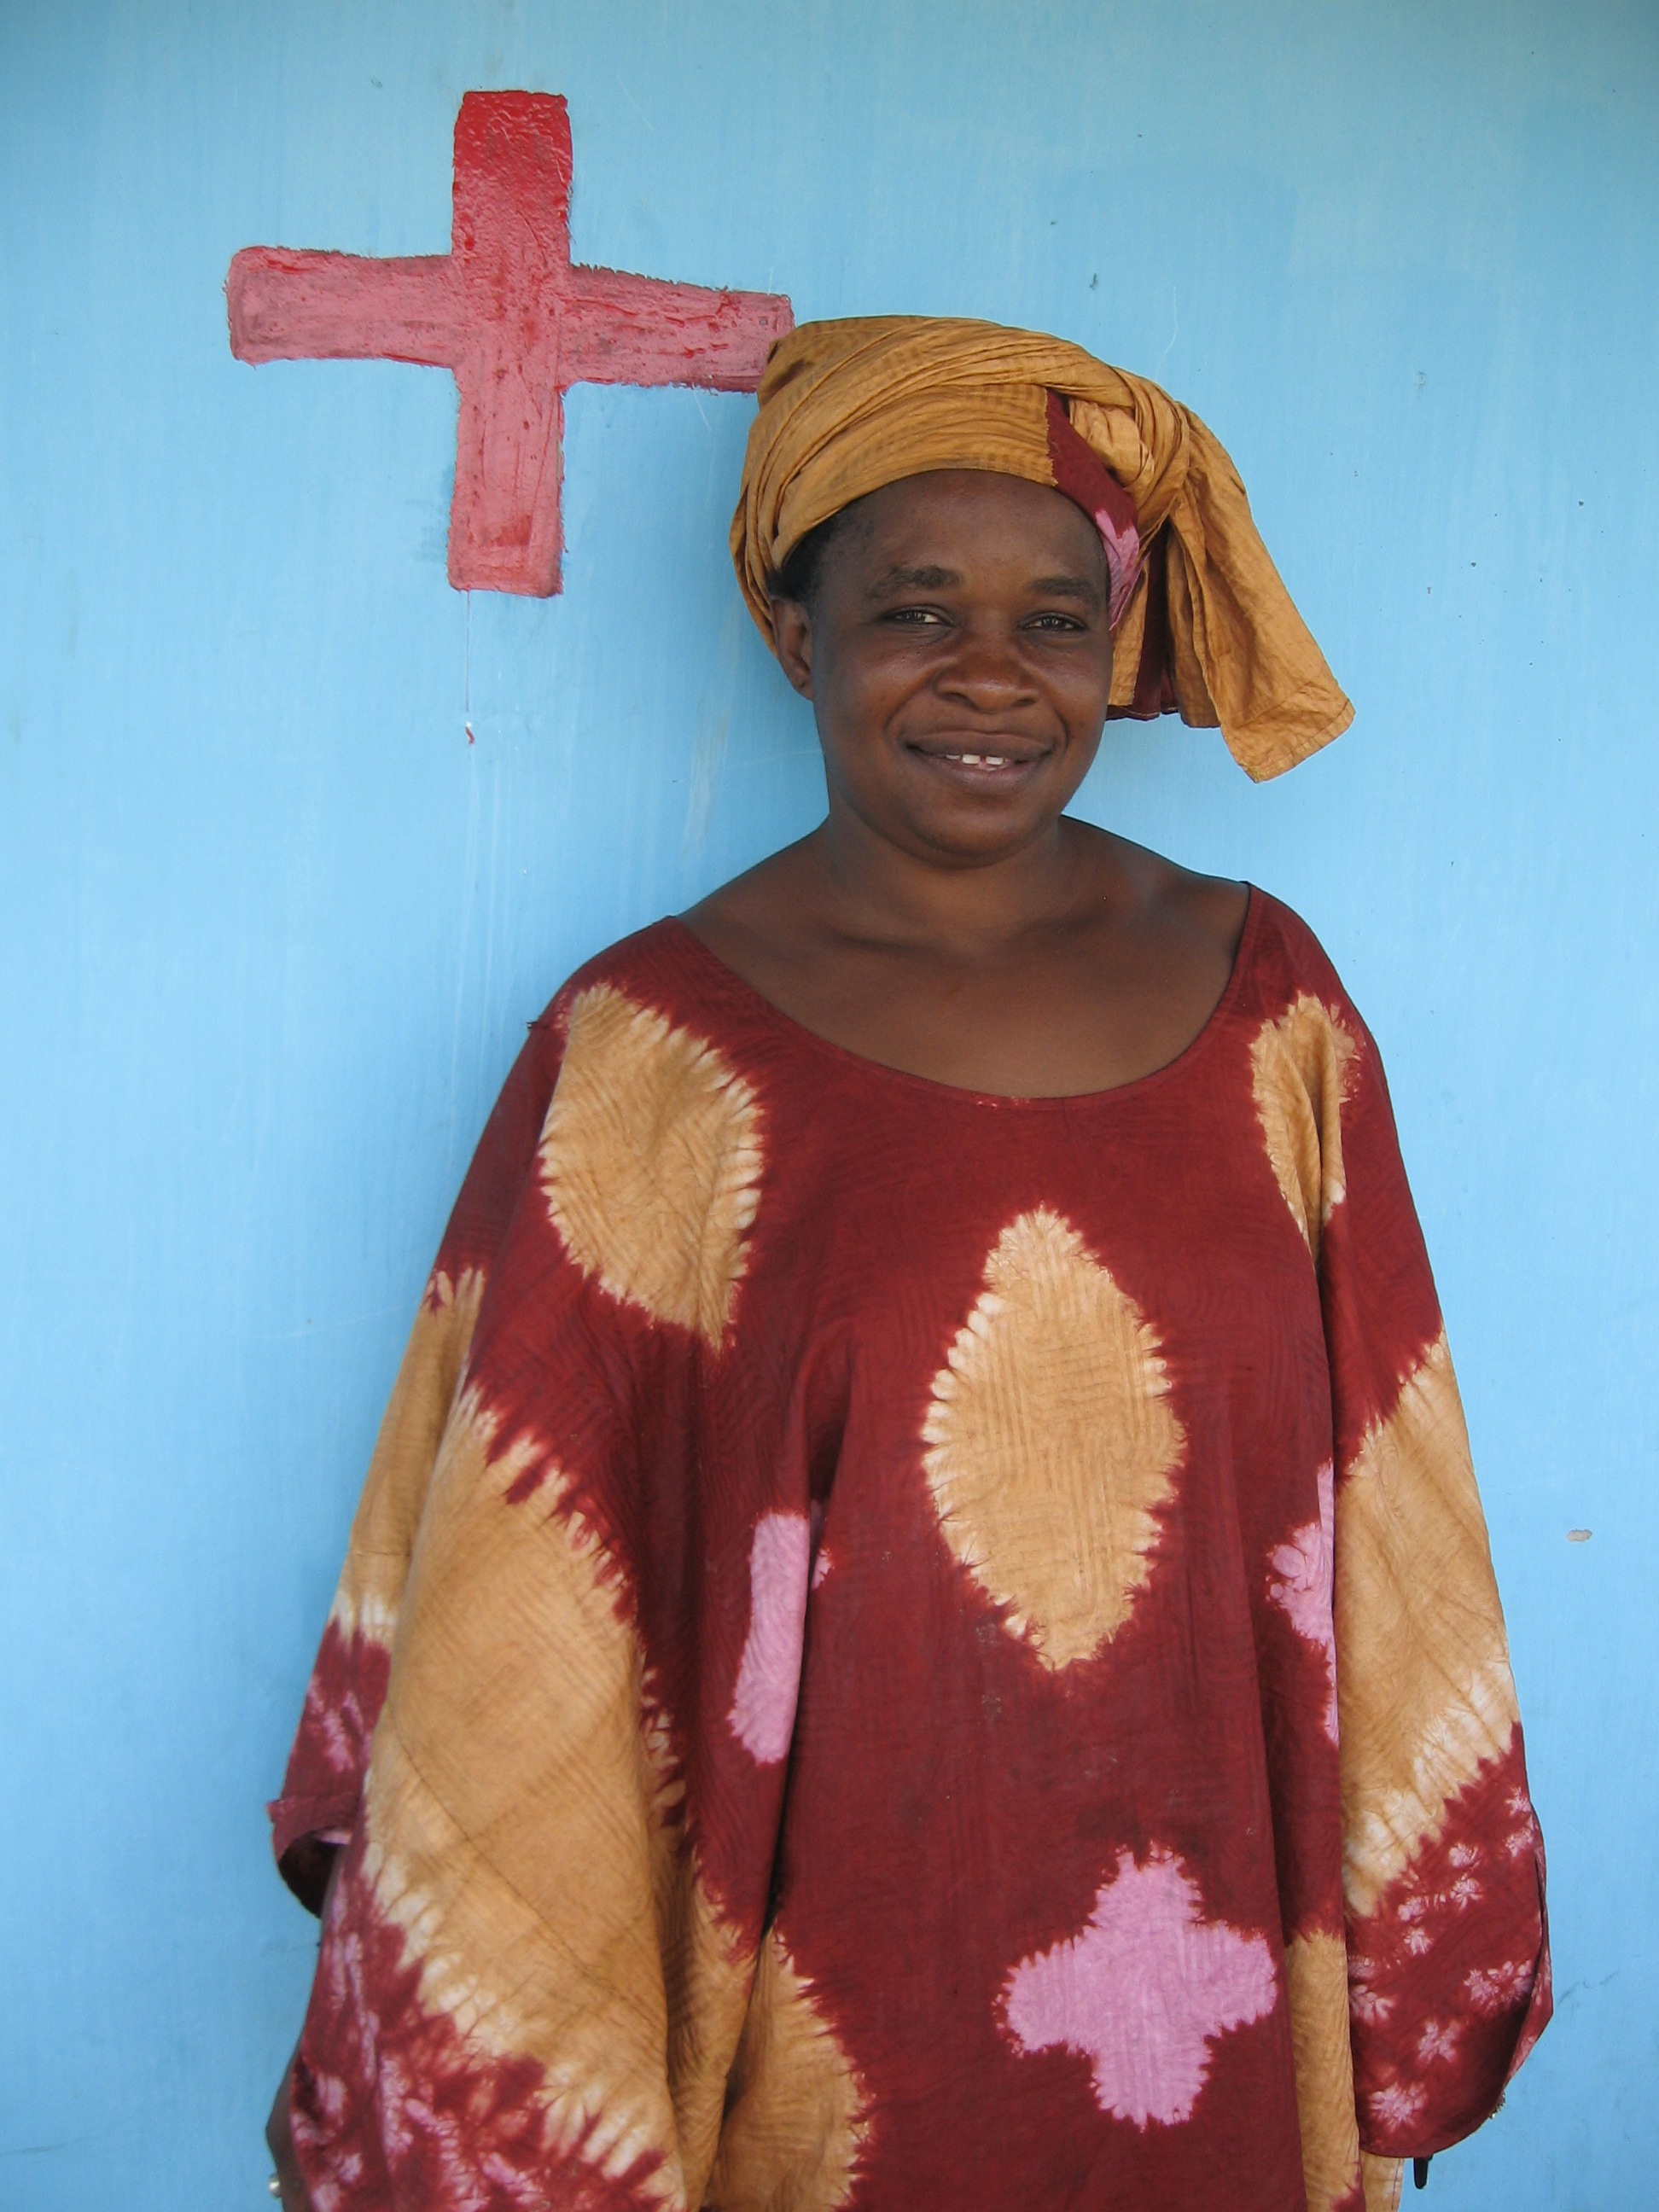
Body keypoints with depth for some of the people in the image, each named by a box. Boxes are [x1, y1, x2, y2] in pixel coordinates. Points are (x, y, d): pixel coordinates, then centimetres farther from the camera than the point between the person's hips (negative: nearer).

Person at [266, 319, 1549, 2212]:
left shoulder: (1264, 996, -2)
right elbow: (510, 1647, -7)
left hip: (1206, 2008, 3)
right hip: (820, 2024, -2)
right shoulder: (647, 1056, -11)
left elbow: (1386, 1545, 2)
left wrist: (1411, 1965, 5)